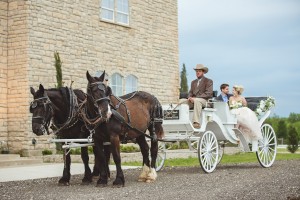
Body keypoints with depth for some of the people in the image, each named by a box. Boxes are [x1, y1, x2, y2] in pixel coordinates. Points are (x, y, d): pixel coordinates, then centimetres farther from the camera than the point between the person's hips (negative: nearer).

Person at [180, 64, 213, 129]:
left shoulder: (208, 81, 7)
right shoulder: (193, 82, 27)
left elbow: (208, 93, -7)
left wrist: (195, 98, -16)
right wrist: (190, 97, -6)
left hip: (204, 100, -6)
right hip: (193, 101, 6)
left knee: (197, 100, -40)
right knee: (181, 101, -19)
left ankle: (196, 122, -47)